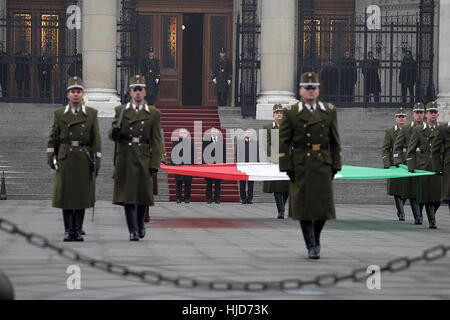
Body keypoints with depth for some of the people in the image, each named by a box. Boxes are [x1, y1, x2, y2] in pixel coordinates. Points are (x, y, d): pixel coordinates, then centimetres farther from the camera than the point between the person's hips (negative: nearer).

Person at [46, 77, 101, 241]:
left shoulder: (92, 114, 4)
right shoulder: (59, 114, 6)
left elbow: (96, 140, 2)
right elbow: (53, 138, 8)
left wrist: (96, 162, -3)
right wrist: (51, 158, 0)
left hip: (84, 160, 0)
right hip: (65, 159, 0)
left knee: (82, 196, 2)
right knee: (65, 195, -1)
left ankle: (78, 231, 9)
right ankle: (68, 230, 5)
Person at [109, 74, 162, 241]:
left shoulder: (153, 114, 6)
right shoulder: (120, 111, 9)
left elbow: (156, 141, 3)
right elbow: (112, 134, 8)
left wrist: (155, 164, -5)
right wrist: (114, 132, -17)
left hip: (143, 159, 0)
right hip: (124, 159, 0)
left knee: (142, 194, 3)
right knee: (127, 195, -4)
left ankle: (140, 222, 28)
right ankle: (133, 230, 0)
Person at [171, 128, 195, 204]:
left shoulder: (191, 143, 7)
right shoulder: (175, 143, 9)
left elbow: (193, 154, 6)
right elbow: (172, 154, 8)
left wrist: (193, 164, -1)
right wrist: (172, 164, 1)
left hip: (188, 164, 0)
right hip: (178, 165, 0)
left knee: (188, 183, 1)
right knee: (178, 183, 2)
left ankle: (187, 198, 8)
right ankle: (178, 198, 8)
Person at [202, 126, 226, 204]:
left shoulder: (222, 140, 8)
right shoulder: (206, 141, 5)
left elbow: (224, 153, 8)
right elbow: (203, 153, 5)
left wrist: (224, 164, 2)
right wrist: (203, 164, -2)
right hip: (208, 164, -1)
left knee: (218, 183, 3)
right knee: (209, 182, 1)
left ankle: (217, 199, 9)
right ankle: (209, 199, 6)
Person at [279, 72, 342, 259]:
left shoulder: (329, 112, 8)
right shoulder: (290, 113, 1)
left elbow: (335, 141, 10)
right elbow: (284, 142, -1)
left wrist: (335, 165, 4)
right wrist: (287, 167, -8)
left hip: (323, 165, 2)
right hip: (300, 167, -2)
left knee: (323, 204, 1)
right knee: (304, 205, -2)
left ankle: (316, 237, 26)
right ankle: (311, 246, 5)